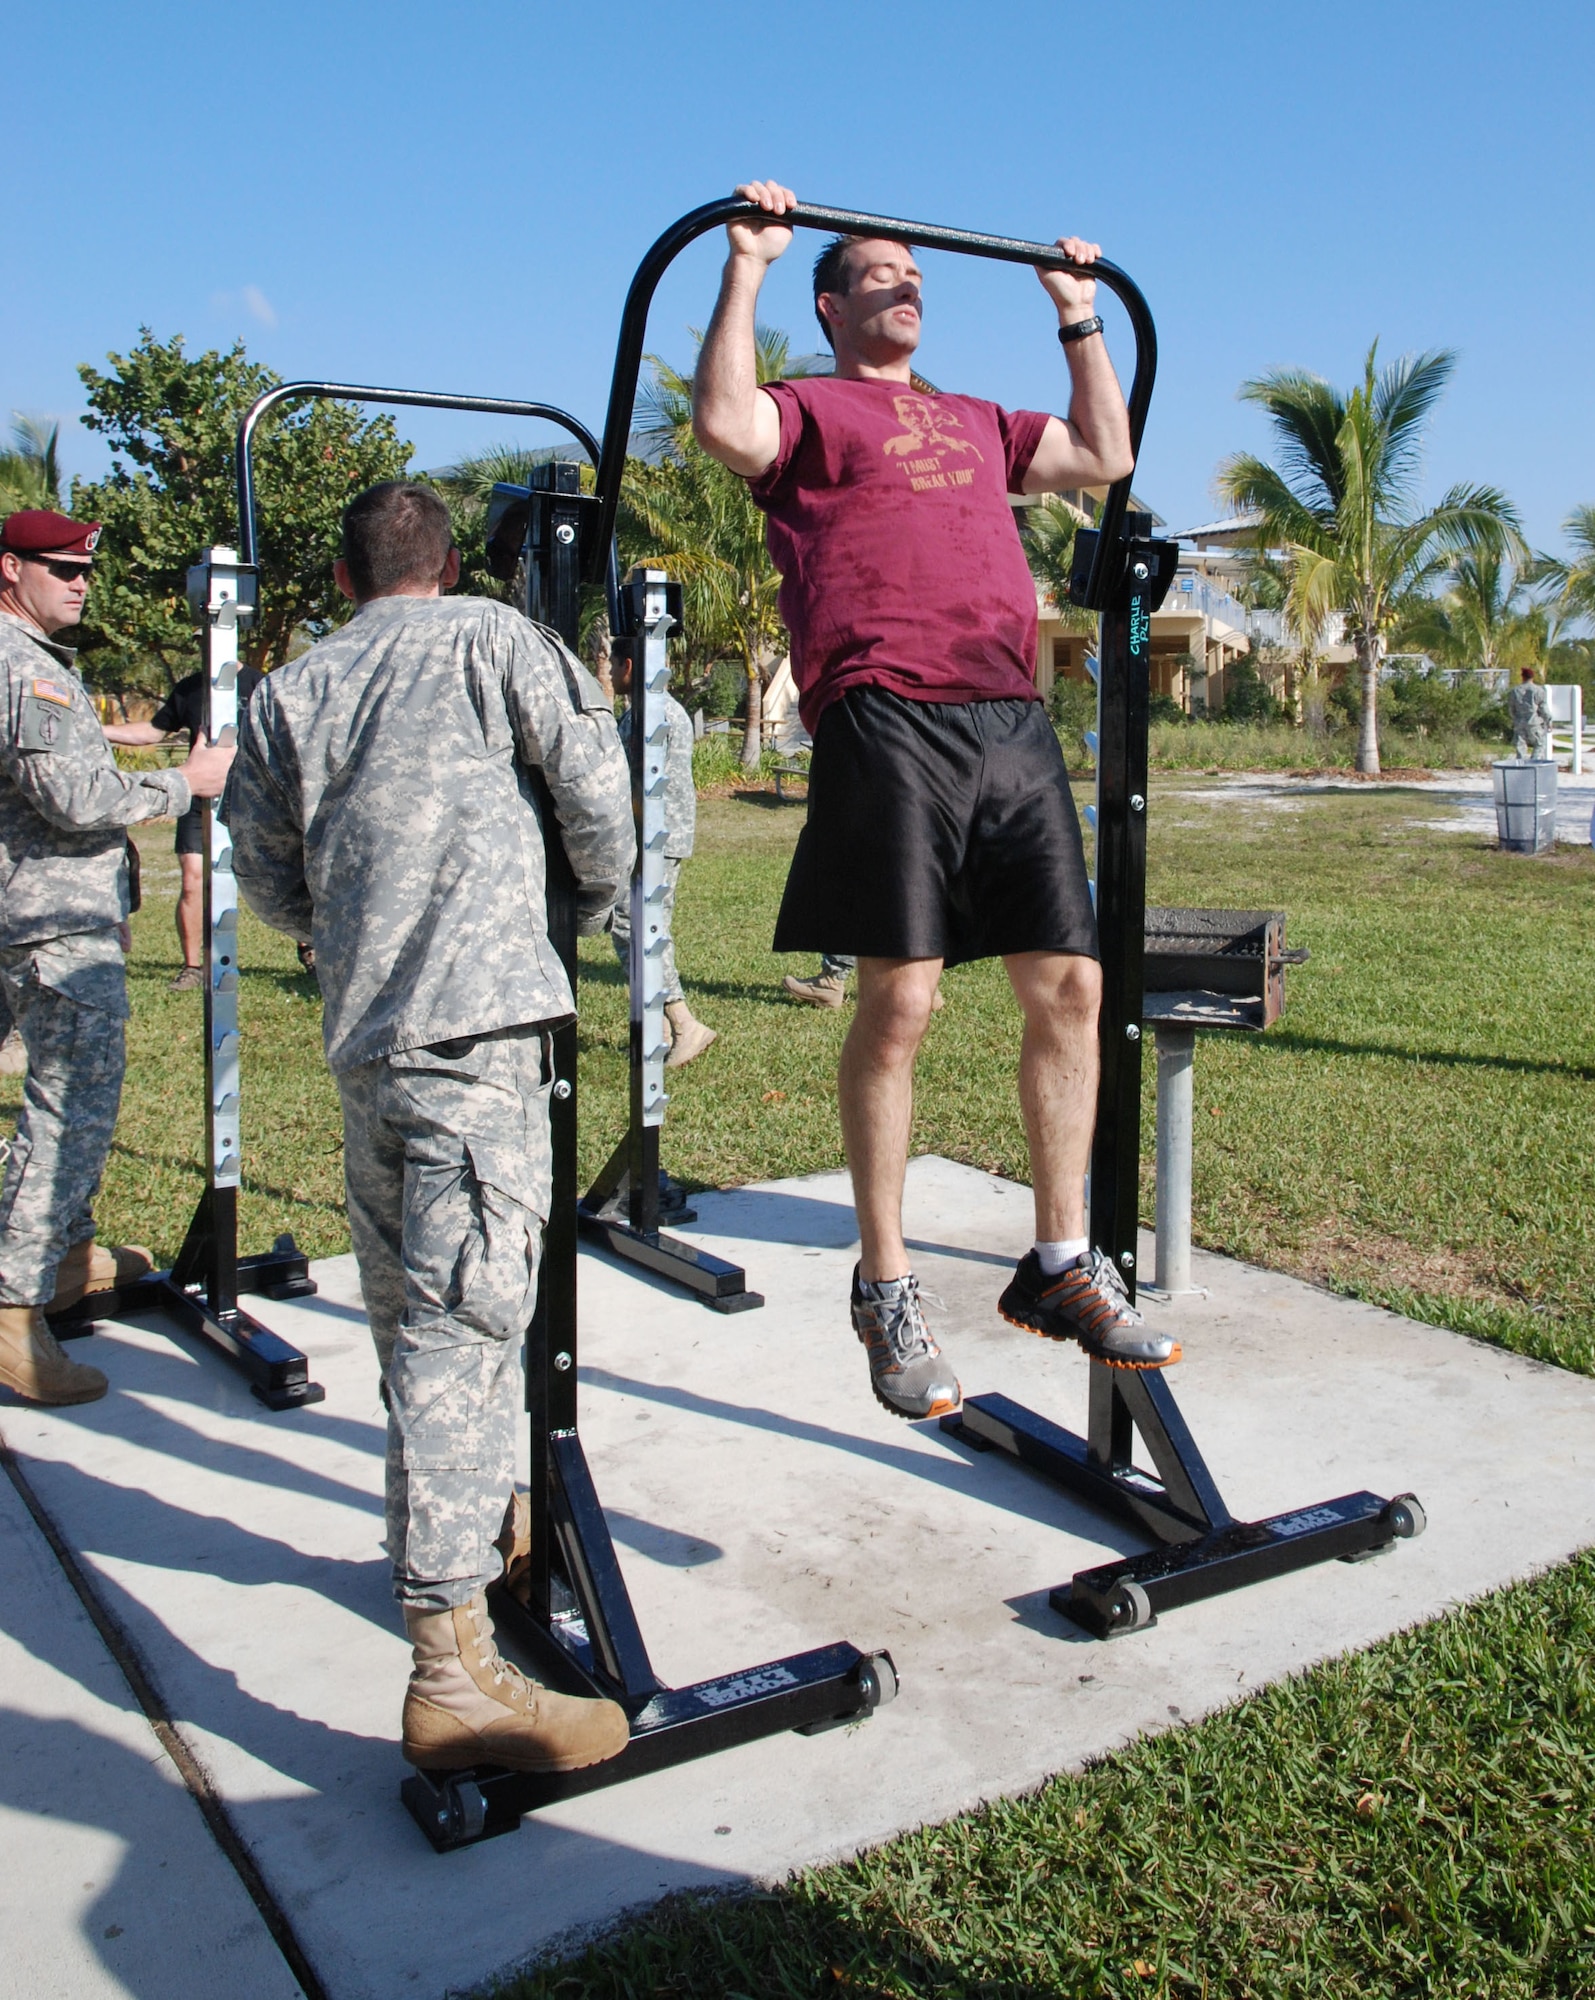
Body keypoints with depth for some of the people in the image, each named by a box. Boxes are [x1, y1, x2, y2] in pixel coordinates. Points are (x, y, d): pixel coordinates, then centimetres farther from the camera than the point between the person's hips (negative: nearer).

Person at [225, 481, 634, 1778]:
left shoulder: (286, 694, 18)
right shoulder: (494, 640, 7)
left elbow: (263, 871, 19)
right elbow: (596, 785, 2)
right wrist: (595, 906, 20)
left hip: (361, 1037, 6)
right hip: (479, 1017, -5)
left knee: (409, 1307, 18)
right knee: (462, 1315, -13)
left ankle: (465, 1522, 38)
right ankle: (450, 1665, -15)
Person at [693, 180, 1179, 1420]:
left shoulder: (976, 423, 31)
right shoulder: (810, 412, 11)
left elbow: (1105, 456, 34)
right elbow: (724, 421, -10)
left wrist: (1079, 316, 37)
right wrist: (749, 266, -2)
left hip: (1013, 723, 6)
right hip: (890, 723, -6)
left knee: (1070, 985, 1)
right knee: (899, 1002, -9)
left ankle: (1061, 1266, 13)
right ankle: (886, 1288, 5)